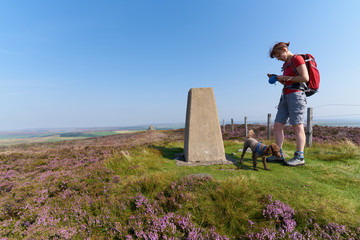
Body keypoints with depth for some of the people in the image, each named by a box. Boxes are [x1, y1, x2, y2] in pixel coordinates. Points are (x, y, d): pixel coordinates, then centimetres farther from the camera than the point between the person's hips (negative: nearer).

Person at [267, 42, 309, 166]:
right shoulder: (286, 64, 21)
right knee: (277, 126, 1)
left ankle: (299, 157, -5)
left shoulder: (297, 59, -2)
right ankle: (279, 154, 5)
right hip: (285, 96, 8)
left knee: (297, 127, -9)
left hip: (296, 94, -8)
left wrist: (285, 77, -8)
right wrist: (277, 78, 12)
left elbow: (305, 78, -13)